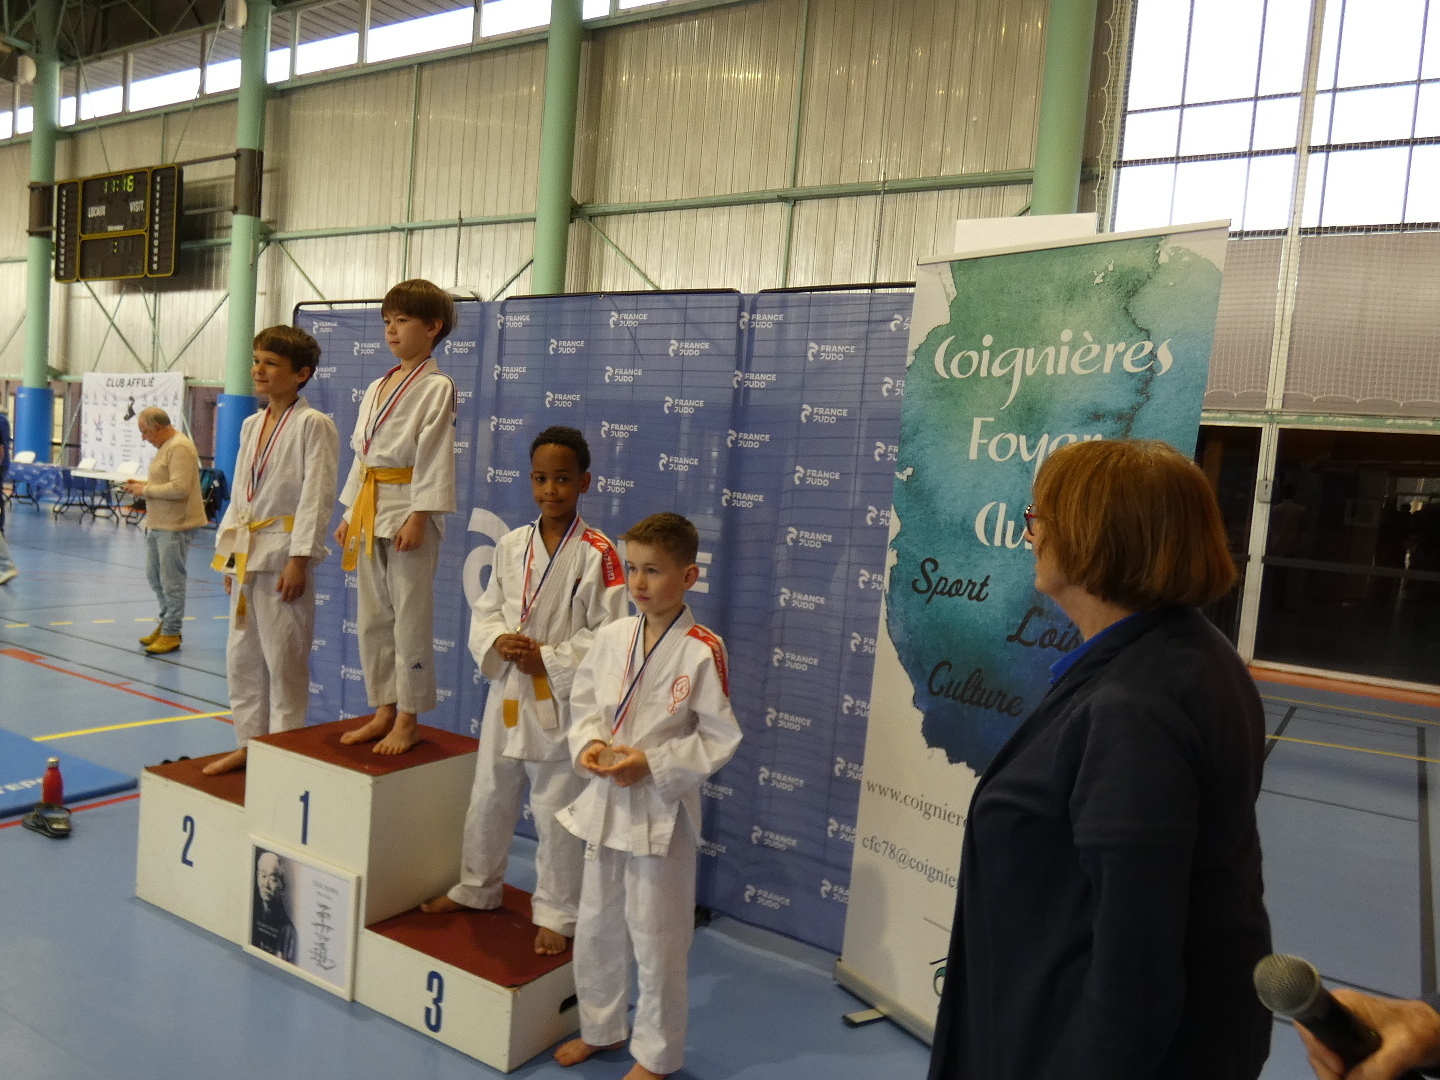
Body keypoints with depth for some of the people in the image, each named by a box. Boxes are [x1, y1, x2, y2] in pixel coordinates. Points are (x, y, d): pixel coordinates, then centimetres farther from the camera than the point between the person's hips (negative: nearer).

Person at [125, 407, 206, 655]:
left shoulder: (180, 448, -16)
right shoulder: (165, 447, 17)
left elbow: (179, 488, -24)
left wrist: (146, 490, -15)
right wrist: (143, 485, 9)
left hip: (174, 526, -11)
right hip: (157, 524, 11)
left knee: (171, 581, -3)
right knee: (154, 576, 17)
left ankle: (171, 633, 5)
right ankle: (166, 622, 30)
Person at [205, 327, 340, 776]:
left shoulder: (313, 424, -10)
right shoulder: (251, 425, 13)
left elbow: (316, 497, -14)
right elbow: (239, 493, 19)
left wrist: (299, 560, -18)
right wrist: (229, 553, 15)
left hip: (283, 554, -8)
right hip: (246, 552, 8)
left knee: (284, 660, -1)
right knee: (241, 657, 15)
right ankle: (248, 743, 28)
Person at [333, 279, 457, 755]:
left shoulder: (436, 387, -8)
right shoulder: (377, 387, 16)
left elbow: (434, 456, -14)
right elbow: (361, 451, 18)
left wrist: (417, 518, -18)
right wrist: (349, 513, 15)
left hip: (407, 509, -8)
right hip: (370, 509, 8)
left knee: (410, 618, -2)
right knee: (372, 618, 13)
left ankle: (408, 720, 10)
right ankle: (384, 711, 25)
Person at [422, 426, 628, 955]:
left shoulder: (597, 553, -13)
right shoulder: (511, 544, 3)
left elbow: (607, 633, -14)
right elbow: (485, 611, 8)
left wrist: (549, 661, -18)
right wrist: (498, 643, -12)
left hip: (559, 703, -5)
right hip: (506, 692, 6)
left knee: (556, 813, 6)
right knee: (488, 798, 21)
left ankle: (556, 915, 25)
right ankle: (477, 887, 43)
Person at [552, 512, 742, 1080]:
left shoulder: (703, 650, -17)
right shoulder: (611, 636, -1)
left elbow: (719, 738, -14)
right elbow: (584, 701, 10)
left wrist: (653, 765, -20)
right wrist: (587, 744, -9)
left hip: (661, 810, -6)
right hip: (603, 802, 6)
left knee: (656, 938, 9)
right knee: (596, 925, 21)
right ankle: (601, 1027, 45)